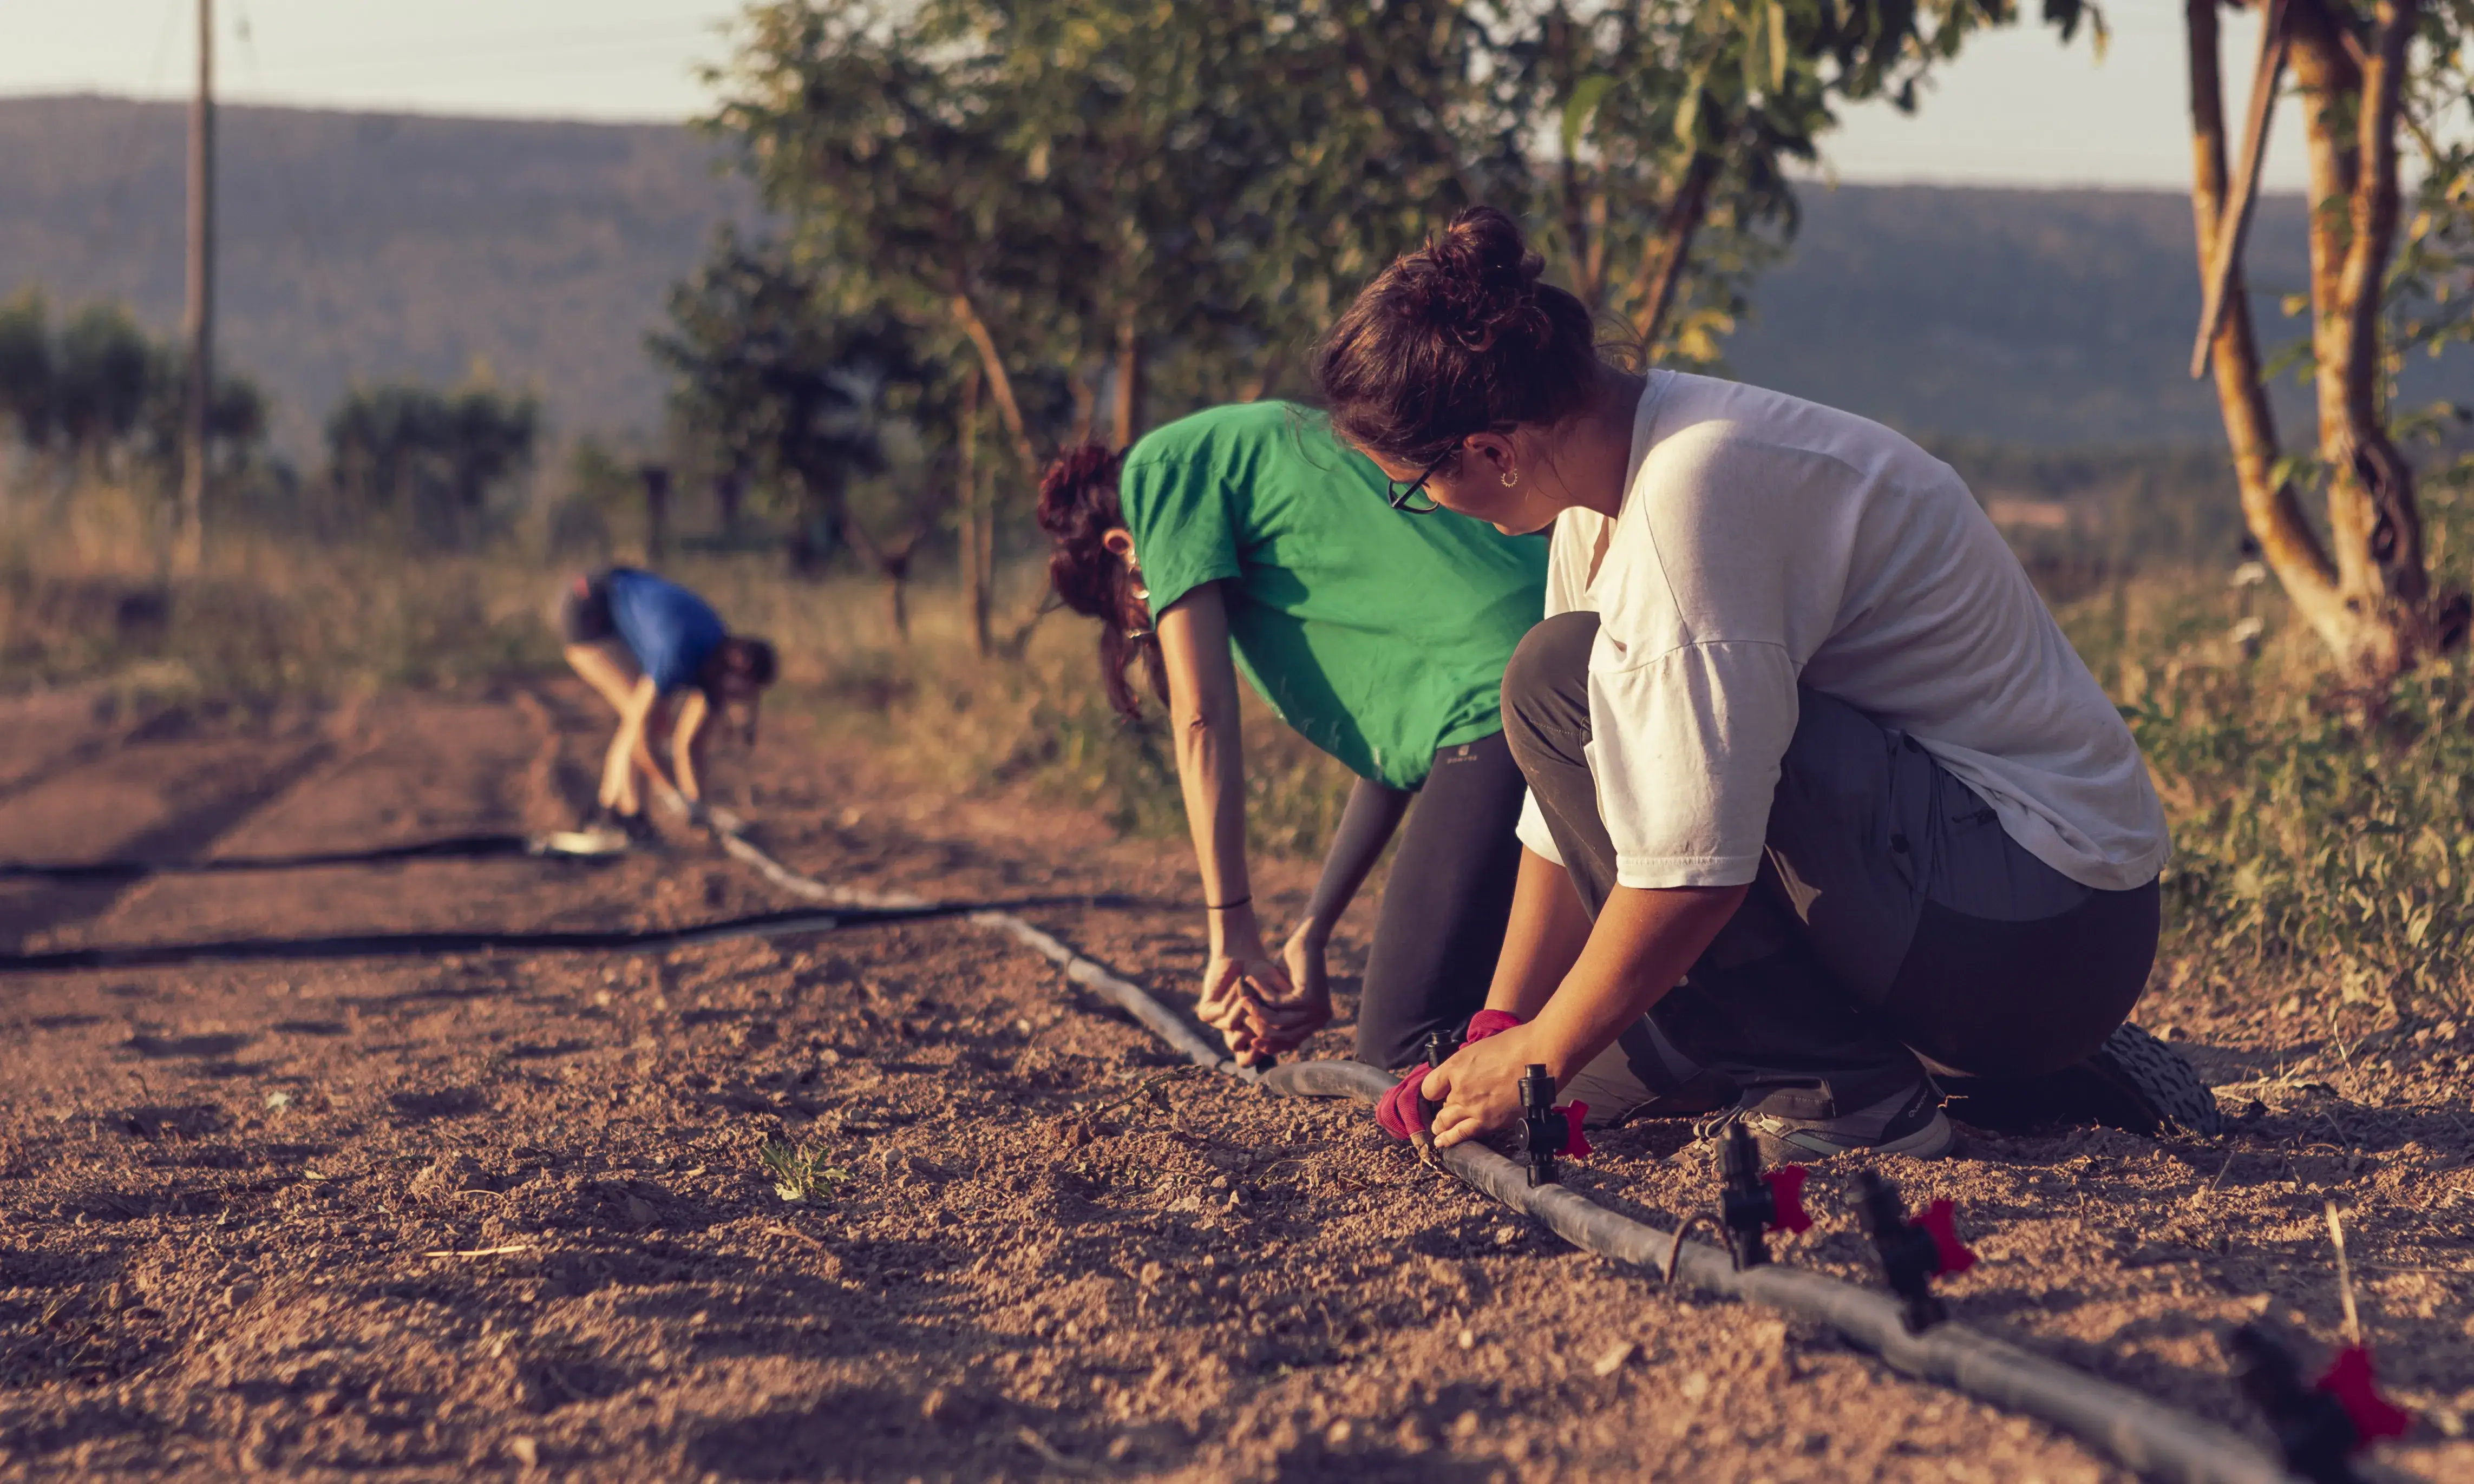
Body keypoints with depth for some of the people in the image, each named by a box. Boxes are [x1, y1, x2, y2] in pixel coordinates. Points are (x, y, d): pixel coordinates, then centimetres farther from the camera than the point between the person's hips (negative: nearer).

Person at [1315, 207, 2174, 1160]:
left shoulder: (1696, 485, -23)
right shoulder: (1615, 471, 6)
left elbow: (1694, 865, -25)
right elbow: (1575, 796, 11)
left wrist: (1536, 1060, -13)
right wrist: (1500, 1031, 7)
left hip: (2035, 936, -10)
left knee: (1566, 680, -17)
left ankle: (1835, 1085, -13)